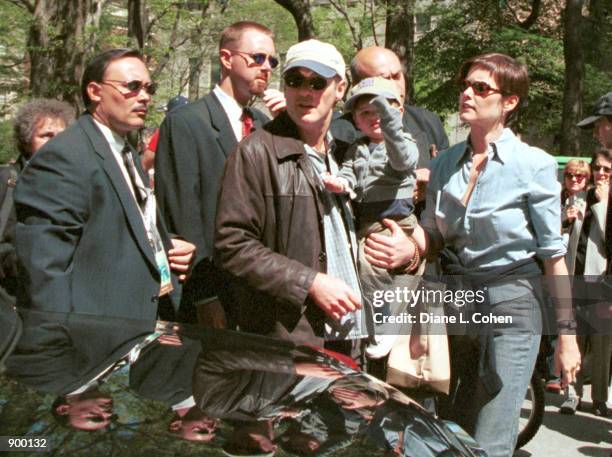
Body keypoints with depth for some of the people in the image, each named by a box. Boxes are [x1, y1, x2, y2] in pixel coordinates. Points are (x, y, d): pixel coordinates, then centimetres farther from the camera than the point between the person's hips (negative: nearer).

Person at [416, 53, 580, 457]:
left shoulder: (534, 165, -8)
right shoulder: (445, 164, 6)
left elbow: (553, 253, -6)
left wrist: (567, 332, -7)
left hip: (512, 303, -5)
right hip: (457, 300, 5)